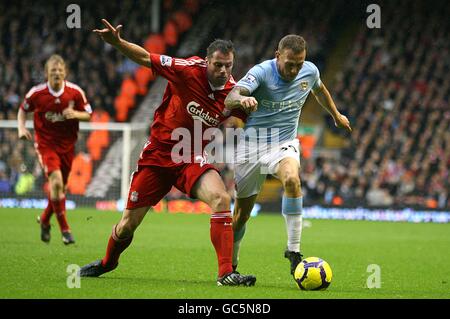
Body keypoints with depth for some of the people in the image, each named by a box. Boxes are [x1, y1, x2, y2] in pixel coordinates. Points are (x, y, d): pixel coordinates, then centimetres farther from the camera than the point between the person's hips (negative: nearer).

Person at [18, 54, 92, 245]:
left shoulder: (75, 92, -6)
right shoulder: (36, 93, -9)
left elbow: (88, 115, 2)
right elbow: (23, 110, 8)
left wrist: (75, 114, -19)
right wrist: (22, 128, -9)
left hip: (67, 145, 3)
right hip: (45, 144, -3)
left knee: (61, 187, 10)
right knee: (56, 180, -23)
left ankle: (45, 220, 38)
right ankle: (64, 229, -17)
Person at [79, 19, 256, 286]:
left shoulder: (232, 91, -8)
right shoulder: (189, 70, -17)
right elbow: (146, 58, -12)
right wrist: (117, 42, -27)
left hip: (192, 158, 1)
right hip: (158, 152, -1)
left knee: (221, 198, -29)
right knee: (127, 226, 6)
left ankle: (226, 273, -24)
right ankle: (108, 262, 40)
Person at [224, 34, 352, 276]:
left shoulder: (310, 71, -4)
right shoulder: (261, 72, -18)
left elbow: (320, 90, 22)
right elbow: (229, 100, -34)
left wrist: (336, 116, 38)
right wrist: (242, 99, -59)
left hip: (285, 143, 2)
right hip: (252, 144, -2)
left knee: (291, 179, -33)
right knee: (242, 213, 4)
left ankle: (293, 250, -27)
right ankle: (229, 266, 28)